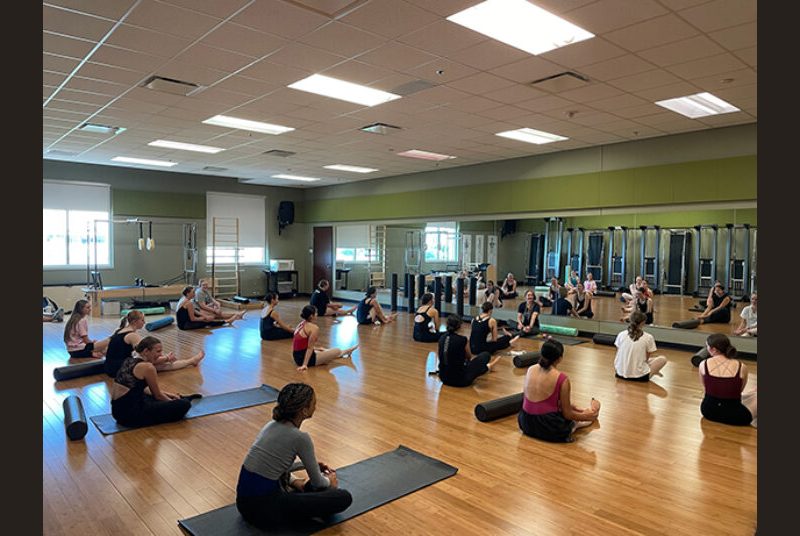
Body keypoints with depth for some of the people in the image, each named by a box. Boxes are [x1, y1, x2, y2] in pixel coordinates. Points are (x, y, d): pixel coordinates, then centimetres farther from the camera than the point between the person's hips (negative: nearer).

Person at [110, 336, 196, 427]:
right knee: (184, 404, -8)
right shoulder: (147, 367, -15)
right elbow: (158, 395, -1)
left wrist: (168, 394, 29)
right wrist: (173, 402, 16)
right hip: (130, 413, -10)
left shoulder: (130, 360, 11)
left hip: (117, 410, 10)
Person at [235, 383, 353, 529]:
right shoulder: (300, 437, -17)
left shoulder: (272, 424, 7)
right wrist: (329, 482, 20)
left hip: (244, 501, 9)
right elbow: (318, 482, -2)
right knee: (344, 497, -4)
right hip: (264, 508, -9)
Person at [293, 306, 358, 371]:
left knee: (323, 350, 32)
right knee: (337, 351, 7)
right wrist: (304, 365, -19)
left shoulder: (302, 324, 8)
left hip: (298, 357, 9)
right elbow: (310, 348, -20)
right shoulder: (314, 328, -18)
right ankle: (346, 352, 40)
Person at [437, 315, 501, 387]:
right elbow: (469, 357, 5)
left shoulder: (442, 338, -1)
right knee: (486, 355, 10)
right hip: (460, 380, -6)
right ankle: (488, 367, 44)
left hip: (443, 378, 6)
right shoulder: (462, 339, -17)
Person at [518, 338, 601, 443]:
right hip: (549, 429, -5)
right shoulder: (562, 379, -16)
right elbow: (567, 414, -7)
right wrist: (586, 416, 13)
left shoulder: (530, 370, -1)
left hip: (526, 424, 5)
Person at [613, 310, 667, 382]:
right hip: (639, 376, -3)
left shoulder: (621, 334, -3)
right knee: (662, 359, 18)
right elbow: (647, 358, 1)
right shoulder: (648, 337, -10)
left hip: (620, 374, 3)